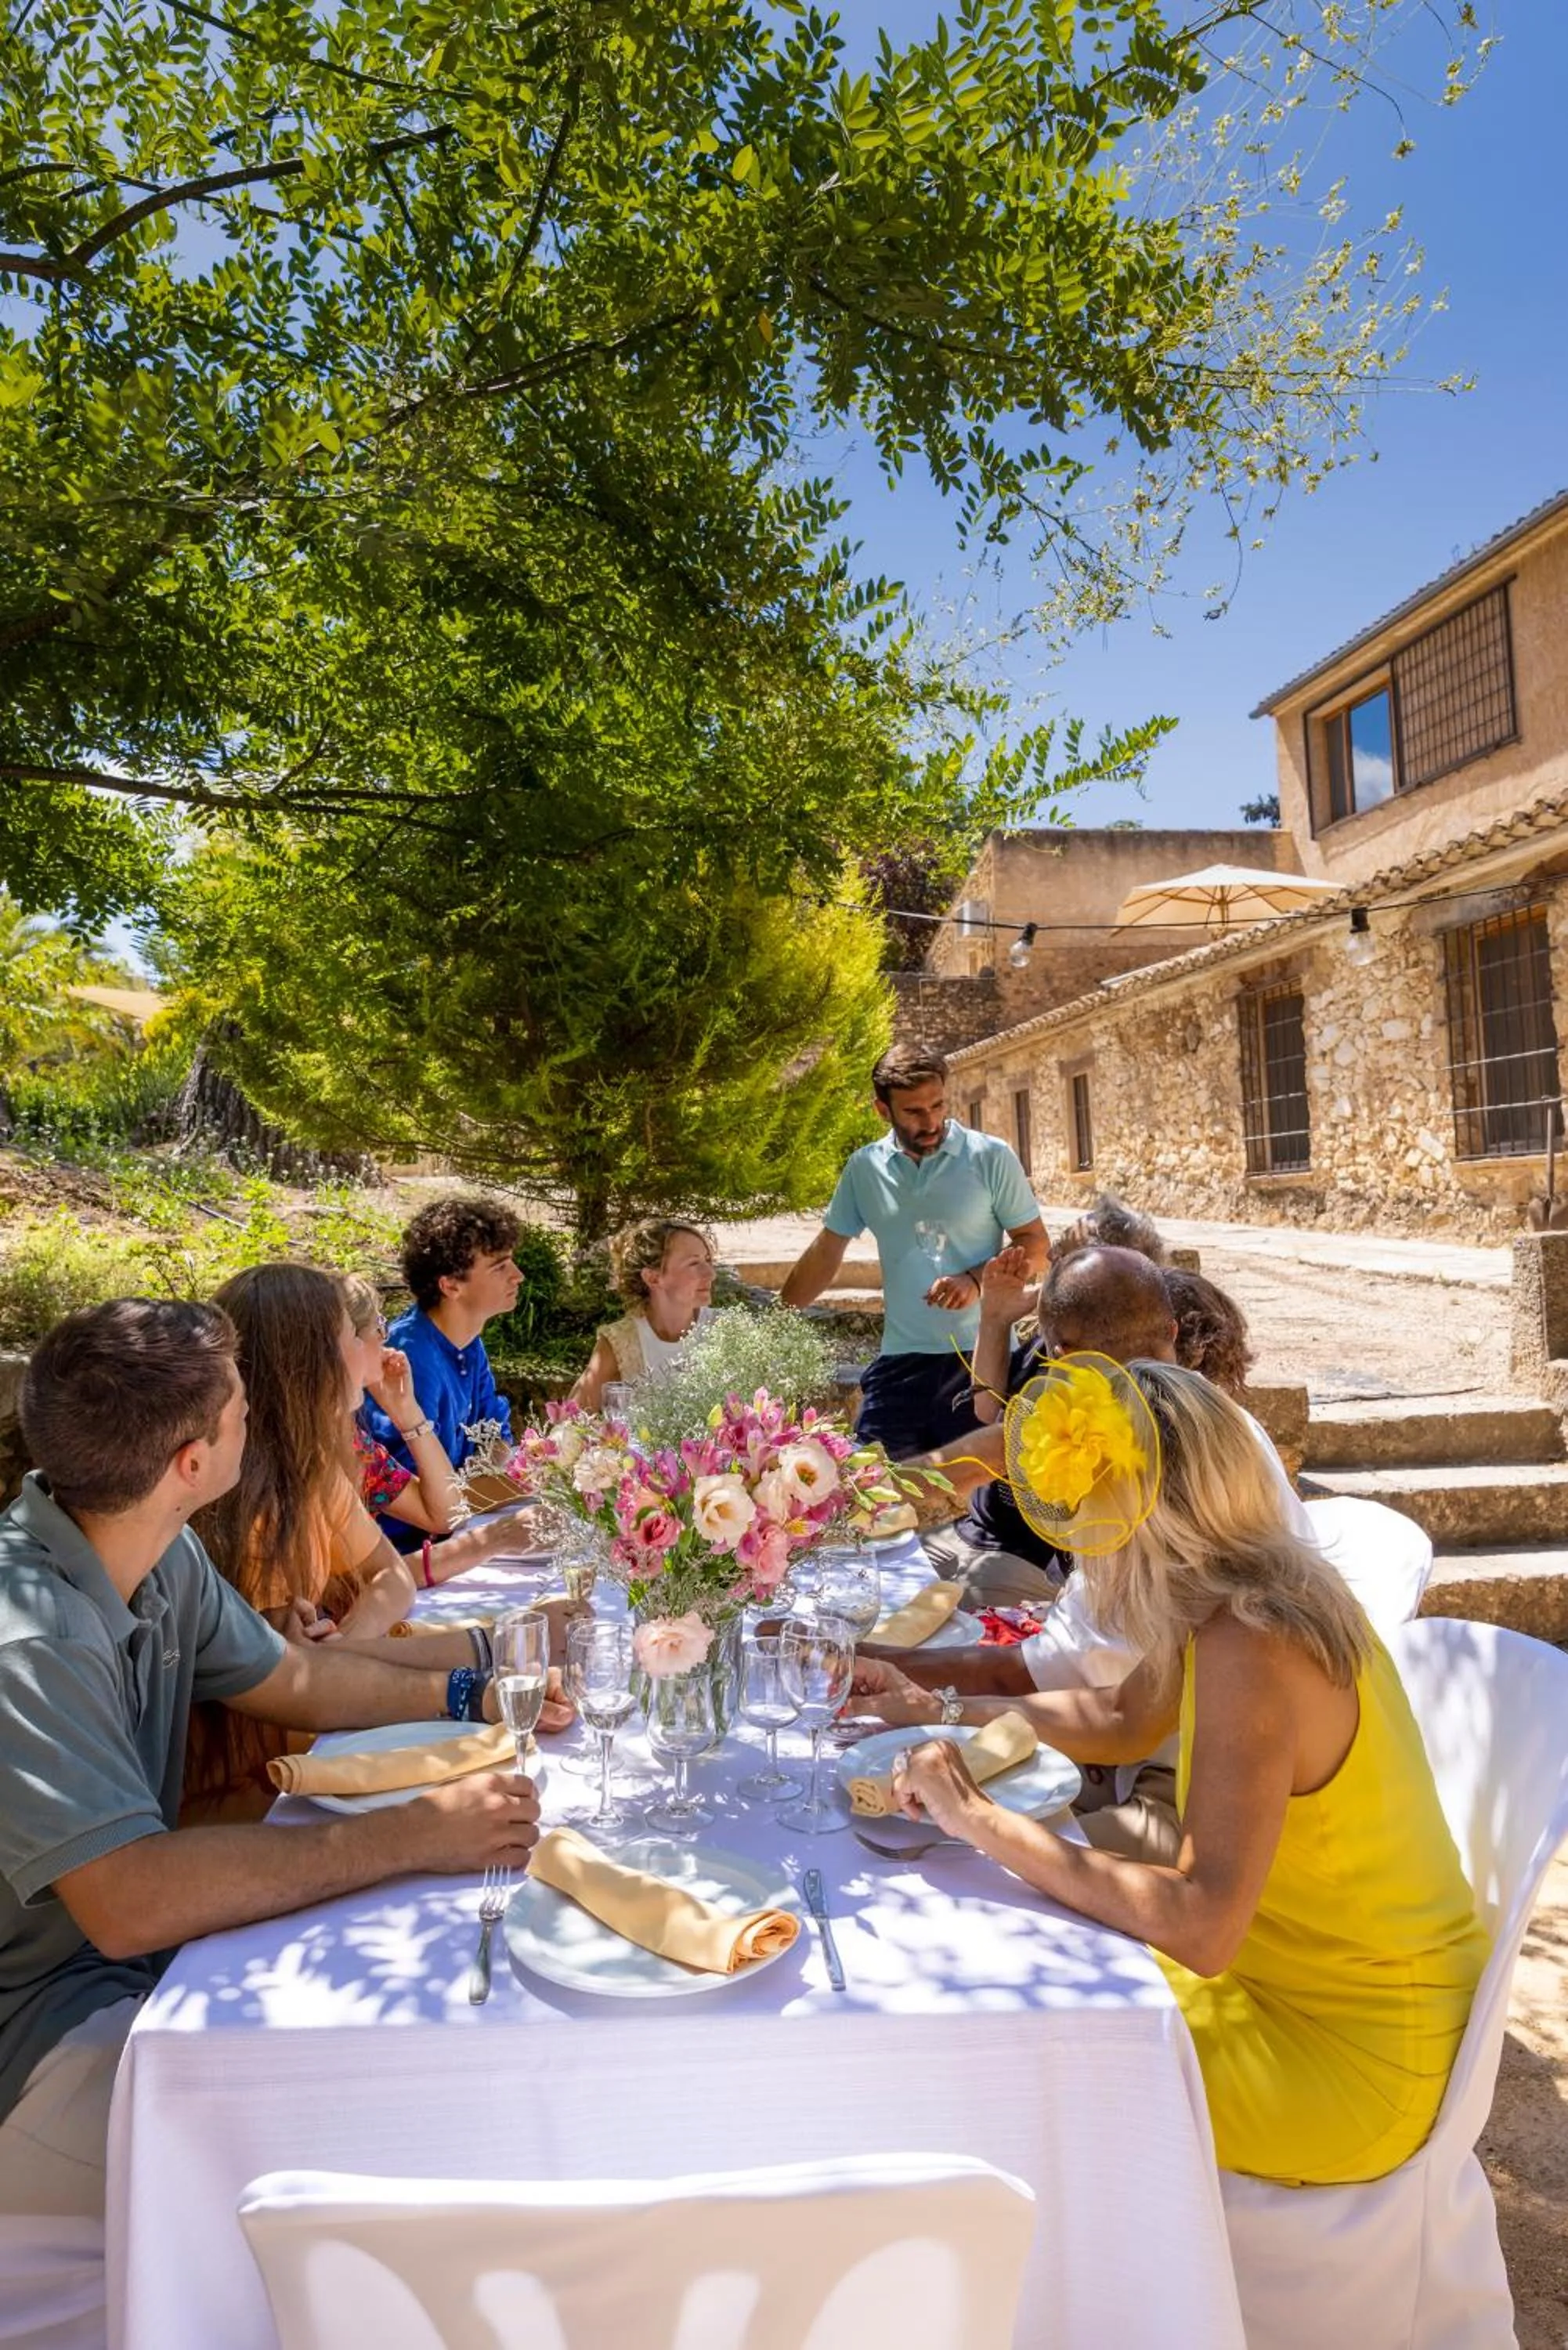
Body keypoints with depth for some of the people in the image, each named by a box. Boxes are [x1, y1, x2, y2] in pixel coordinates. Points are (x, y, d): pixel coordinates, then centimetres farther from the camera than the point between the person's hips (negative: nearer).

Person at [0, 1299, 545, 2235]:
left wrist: (471, 1692, 3)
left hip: (131, 1949, 8)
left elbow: (293, 1677, 12)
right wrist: (417, 1834, -34)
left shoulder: (163, 1554, -3)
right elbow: (130, 1903, -37)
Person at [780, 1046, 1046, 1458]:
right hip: (900, 1361, 3)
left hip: (982, 1356, -2)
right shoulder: (864, 1168, 6)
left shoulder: (990, 1158, -3)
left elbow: (1034, 1246, 0)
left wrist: (976, 1279, -16)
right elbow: (825, 1252, 15)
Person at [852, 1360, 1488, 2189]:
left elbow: (1202, 1927, -38)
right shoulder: (1264, 1596, -3)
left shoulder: (1249, 1649, -31)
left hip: (1354, 2058, -8)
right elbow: (1122, 1719, 14)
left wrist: (979, 1818, -33)